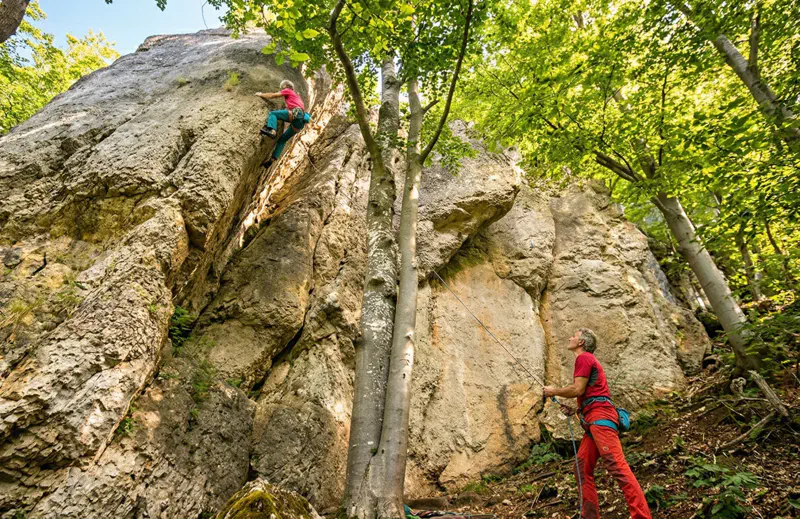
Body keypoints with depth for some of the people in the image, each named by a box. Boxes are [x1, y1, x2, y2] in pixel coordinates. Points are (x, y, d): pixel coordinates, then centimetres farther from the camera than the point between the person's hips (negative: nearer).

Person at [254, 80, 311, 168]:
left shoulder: (288, 91, 16)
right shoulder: (296, 96, 38)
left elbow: (272, 96, 16)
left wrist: (261, 94, 27)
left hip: (296, 113, -8)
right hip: (301, 122, 8)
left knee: (272, 113, -10)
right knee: (283, 139, 10)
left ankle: (271, 130, -37)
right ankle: (272, 158, 5)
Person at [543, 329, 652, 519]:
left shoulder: (584, 357, -1)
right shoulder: (587, 360, 29)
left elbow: (578, 389, -12)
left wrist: (554, 391, 3)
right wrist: (574, 410, 19)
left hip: (600, 416, -10)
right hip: (594, 420, 10)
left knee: (616, 464, -18)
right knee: (582, 467, 7)